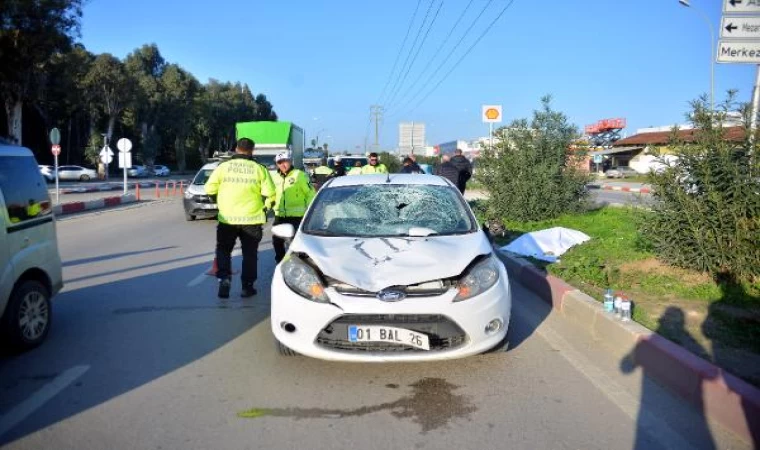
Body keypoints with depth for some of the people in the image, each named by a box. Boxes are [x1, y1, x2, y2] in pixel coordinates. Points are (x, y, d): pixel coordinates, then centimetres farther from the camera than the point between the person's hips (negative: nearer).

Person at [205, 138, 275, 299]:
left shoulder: (223, 167, -1)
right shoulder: (259, 169, -3)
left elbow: (209, 189, -2)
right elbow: (269, 193, -8)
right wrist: (262, 203, 12)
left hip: (227, 218, 0)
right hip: (251, 219, 0)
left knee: (223, 250, 16)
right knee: (249, 253, 12)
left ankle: (224, 278, -3)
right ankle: (247, 286, 13)